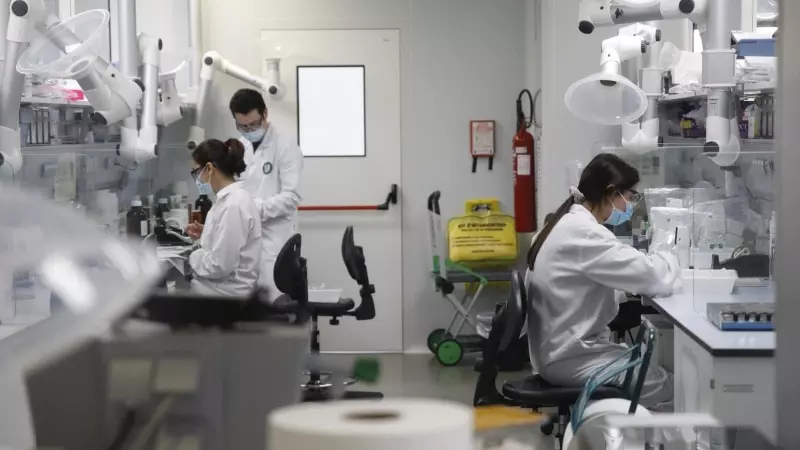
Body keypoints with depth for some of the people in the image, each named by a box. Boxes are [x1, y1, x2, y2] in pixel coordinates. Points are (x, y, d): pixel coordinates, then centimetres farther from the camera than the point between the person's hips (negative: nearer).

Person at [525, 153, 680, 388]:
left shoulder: (567, 224, 11)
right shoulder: (583, 232, -21)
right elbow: (652, 276, -23)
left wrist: (652, 260, 2)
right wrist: (668, 258, -2)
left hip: (562, 349, 10)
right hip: (571, 359, -10)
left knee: (650, 360, 12)